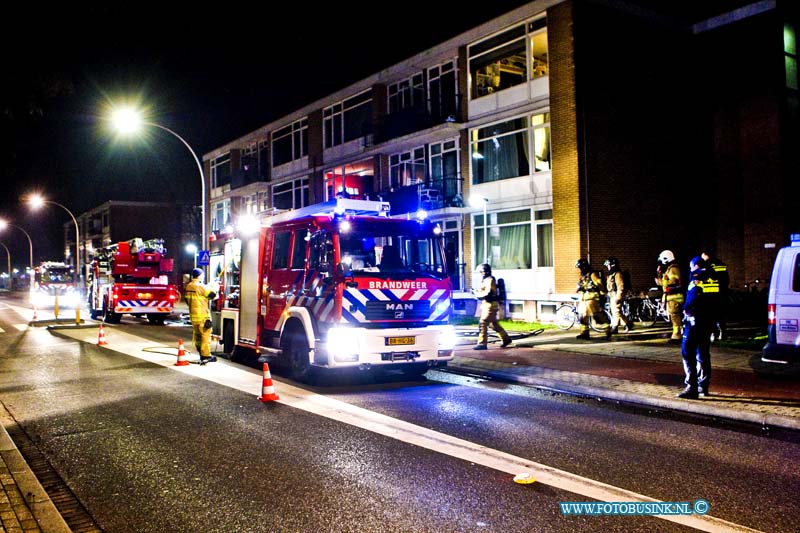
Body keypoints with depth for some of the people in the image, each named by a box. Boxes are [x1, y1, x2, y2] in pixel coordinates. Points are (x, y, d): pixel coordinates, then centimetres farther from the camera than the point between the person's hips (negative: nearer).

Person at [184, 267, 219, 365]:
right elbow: (212, 295, -14)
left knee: (197, 335, 15)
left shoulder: (188, 287, 9)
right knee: (205, 335, -4)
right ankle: (206, 356, -5)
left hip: (193, 316, 8)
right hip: (202, 316, -8)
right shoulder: (201, 287, -17)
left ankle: (201, 354, 23)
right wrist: (215, 288, 5)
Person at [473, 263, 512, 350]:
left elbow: (488, 293, -24)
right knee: (494, 324, 18)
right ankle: (506, 339, 28)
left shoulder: (490, 280, -15)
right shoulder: (485, 280, 16)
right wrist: (478, 292, 2)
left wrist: (478, 294, -14)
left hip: (490, 305, -11)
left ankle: (482, 344, -10)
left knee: (483, 324, -12)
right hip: (487, 304, 11)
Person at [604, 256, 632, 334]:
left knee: (616, 312, -7)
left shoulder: (617, 274, -15)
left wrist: (618, 297, -23)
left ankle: (614, 328, -3)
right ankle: (627, 324, 17)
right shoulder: (611, 274, 16)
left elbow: (620, 286, -20)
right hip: (613, 296, 11)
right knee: (616, 312, 11)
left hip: (617, 296, -11)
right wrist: (609, 296, 24)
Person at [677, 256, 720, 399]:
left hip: (695, 319, -8)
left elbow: (693, 297, -19)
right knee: (703, 352, 17)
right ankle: (703, 386, 23)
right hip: (709, 320, 8)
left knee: (688, 352, -7)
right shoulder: (713, 278, 12)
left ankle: (691, 387, -13)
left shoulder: (696, 276, -11)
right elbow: (717, 298, 15)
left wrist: (686, 309, -3)